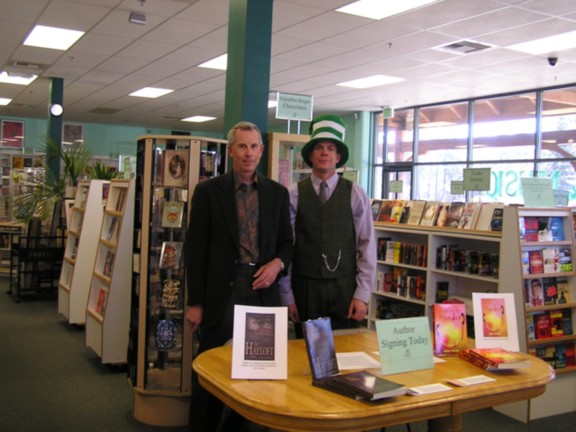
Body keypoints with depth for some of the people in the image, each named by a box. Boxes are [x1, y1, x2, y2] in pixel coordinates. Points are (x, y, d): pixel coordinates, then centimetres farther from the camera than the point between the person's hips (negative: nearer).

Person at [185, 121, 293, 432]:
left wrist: (278, 263, -8)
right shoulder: (208, 191, 0)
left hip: (263, 289, 3)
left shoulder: (277, 193, 8)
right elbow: (195, 249, -2)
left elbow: (286, 241, 15)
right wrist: (195, 302, -4)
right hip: (221, 292, -2)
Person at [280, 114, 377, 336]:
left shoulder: (355, 194, 0)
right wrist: (286, 296, 0)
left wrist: (362, 295, -5)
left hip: (344, 288, 0)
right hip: (305, 288, 0)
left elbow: (367, 246, 0)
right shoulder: (294, 195, -1)